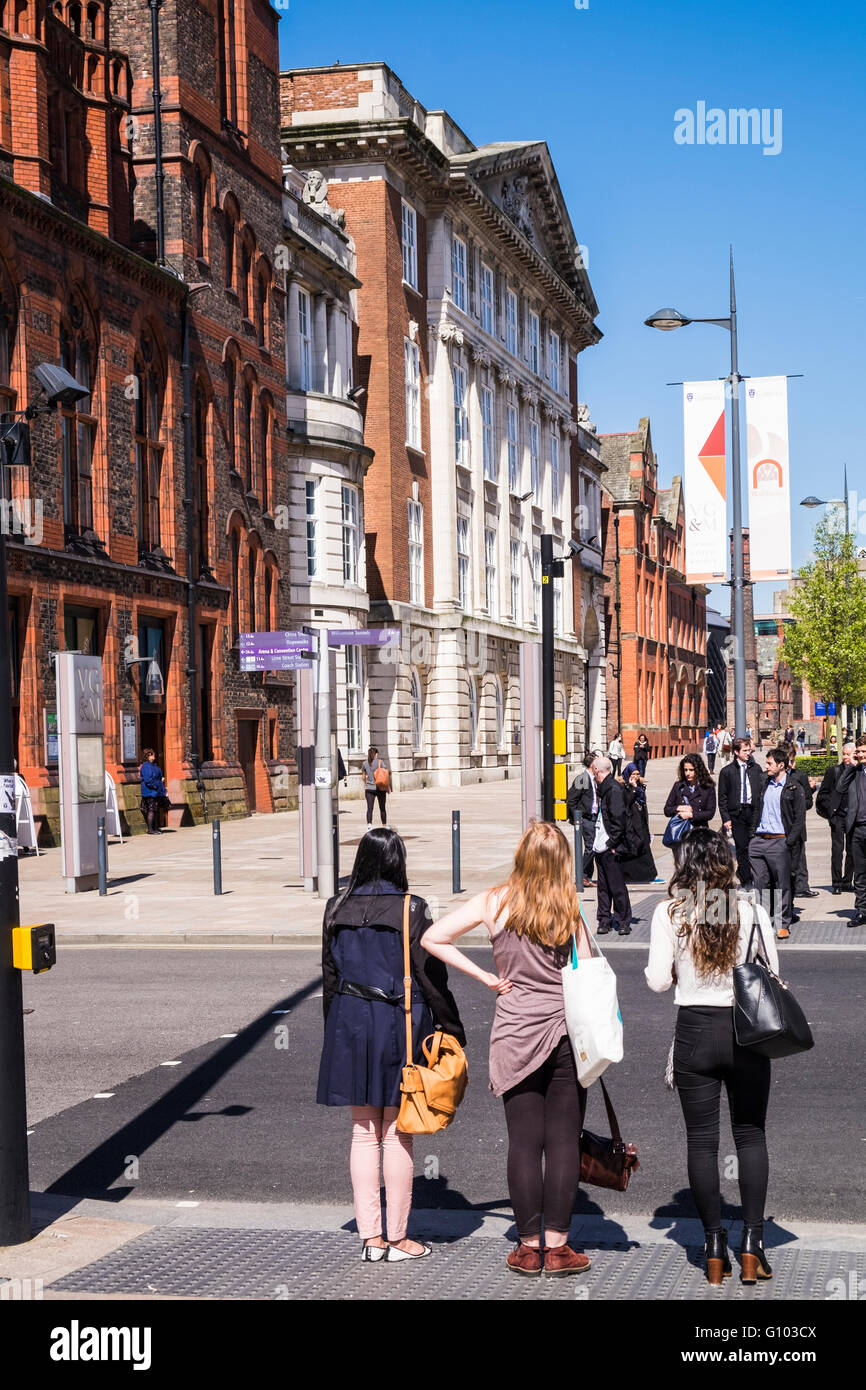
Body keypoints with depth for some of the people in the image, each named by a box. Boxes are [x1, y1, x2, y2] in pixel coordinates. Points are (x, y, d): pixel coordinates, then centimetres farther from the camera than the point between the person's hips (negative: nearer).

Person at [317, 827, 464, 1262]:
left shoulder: (338, 909, 2)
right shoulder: (411, 909, -10)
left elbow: (329, 975, 8)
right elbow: (431, 974, -8)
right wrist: (452, 1026, 2)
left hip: (350, 1025, 4)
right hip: (400, 1024, -3)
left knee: (364, 1132, 10)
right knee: (397, 1134, 3)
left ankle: (370, 1236, 11)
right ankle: (397, 1238, 9)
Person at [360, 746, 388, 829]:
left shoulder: (364, 763, 3)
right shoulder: (380, 761, -5)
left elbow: (363, 777, 13)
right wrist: (387, 787, 0)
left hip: (369, 788, 1)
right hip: (380, 788, -1)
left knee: (369, 808, -4)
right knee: (382, 808, 13)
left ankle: (369, 825, -22)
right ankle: (384, 825, 24)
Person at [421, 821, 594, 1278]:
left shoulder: (495, 903, -3)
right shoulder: (572, 909, -4)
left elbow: (432, 938, -3)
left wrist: (483, 976, 1)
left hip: (515, 1035, 1)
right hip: (566, 1031, 0)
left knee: (523, 1142, 6)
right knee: (563, 1139, 4)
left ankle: (529, 1246, 10)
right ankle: (557, 1246, 6)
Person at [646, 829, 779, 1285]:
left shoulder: (671, 912, -6)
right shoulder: (751, 910, -4)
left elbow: (658, 980, -8)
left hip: (694, 1031, 0)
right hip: (746, 1031, 1)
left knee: (702, 1140, 8)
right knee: (751, 1135, 10)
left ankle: (714, 1249, 10)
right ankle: (752, 1245, 5)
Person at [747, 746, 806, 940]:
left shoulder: (794, 788, -3)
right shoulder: (764, 783, 13)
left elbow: (800, 819, -4)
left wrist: (789, 842, -11)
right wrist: (753, 833, 11)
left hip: (779, 842, -5)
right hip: (758, 840, 5)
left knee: (782, 884, 0)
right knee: (758, 883, 4)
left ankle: (783, 925, 6)